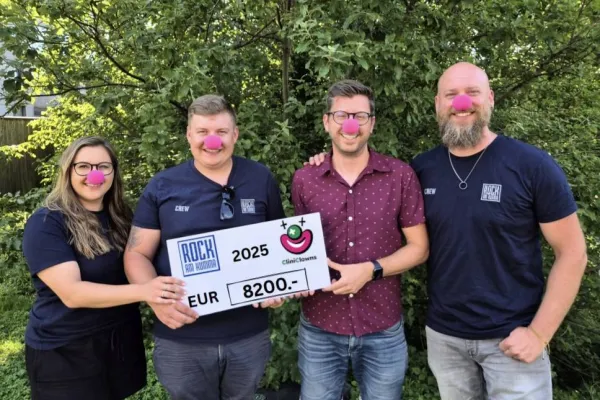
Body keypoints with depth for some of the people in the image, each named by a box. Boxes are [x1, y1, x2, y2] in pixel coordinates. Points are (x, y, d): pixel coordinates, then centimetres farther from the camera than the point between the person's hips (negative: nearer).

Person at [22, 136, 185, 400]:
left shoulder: (120, 217, 3)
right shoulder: (46, 224, -15)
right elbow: (71, 293, -26)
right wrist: (142, 291, -37)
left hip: (122, 341, 6)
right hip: (64, 351, -5)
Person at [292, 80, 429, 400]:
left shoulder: (401, 176, -7)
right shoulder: (304, 180, -2)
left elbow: (419, 248, -2)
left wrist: (370, 270, -16)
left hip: (383, 331, 0)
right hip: (319, 330, 1)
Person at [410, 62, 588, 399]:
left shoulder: (533, 165, -12)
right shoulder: (421, 169, -3)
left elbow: (572, 252, -7)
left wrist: (539, 332, -13)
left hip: (512, 338, -3)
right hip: (443, 335, 3)